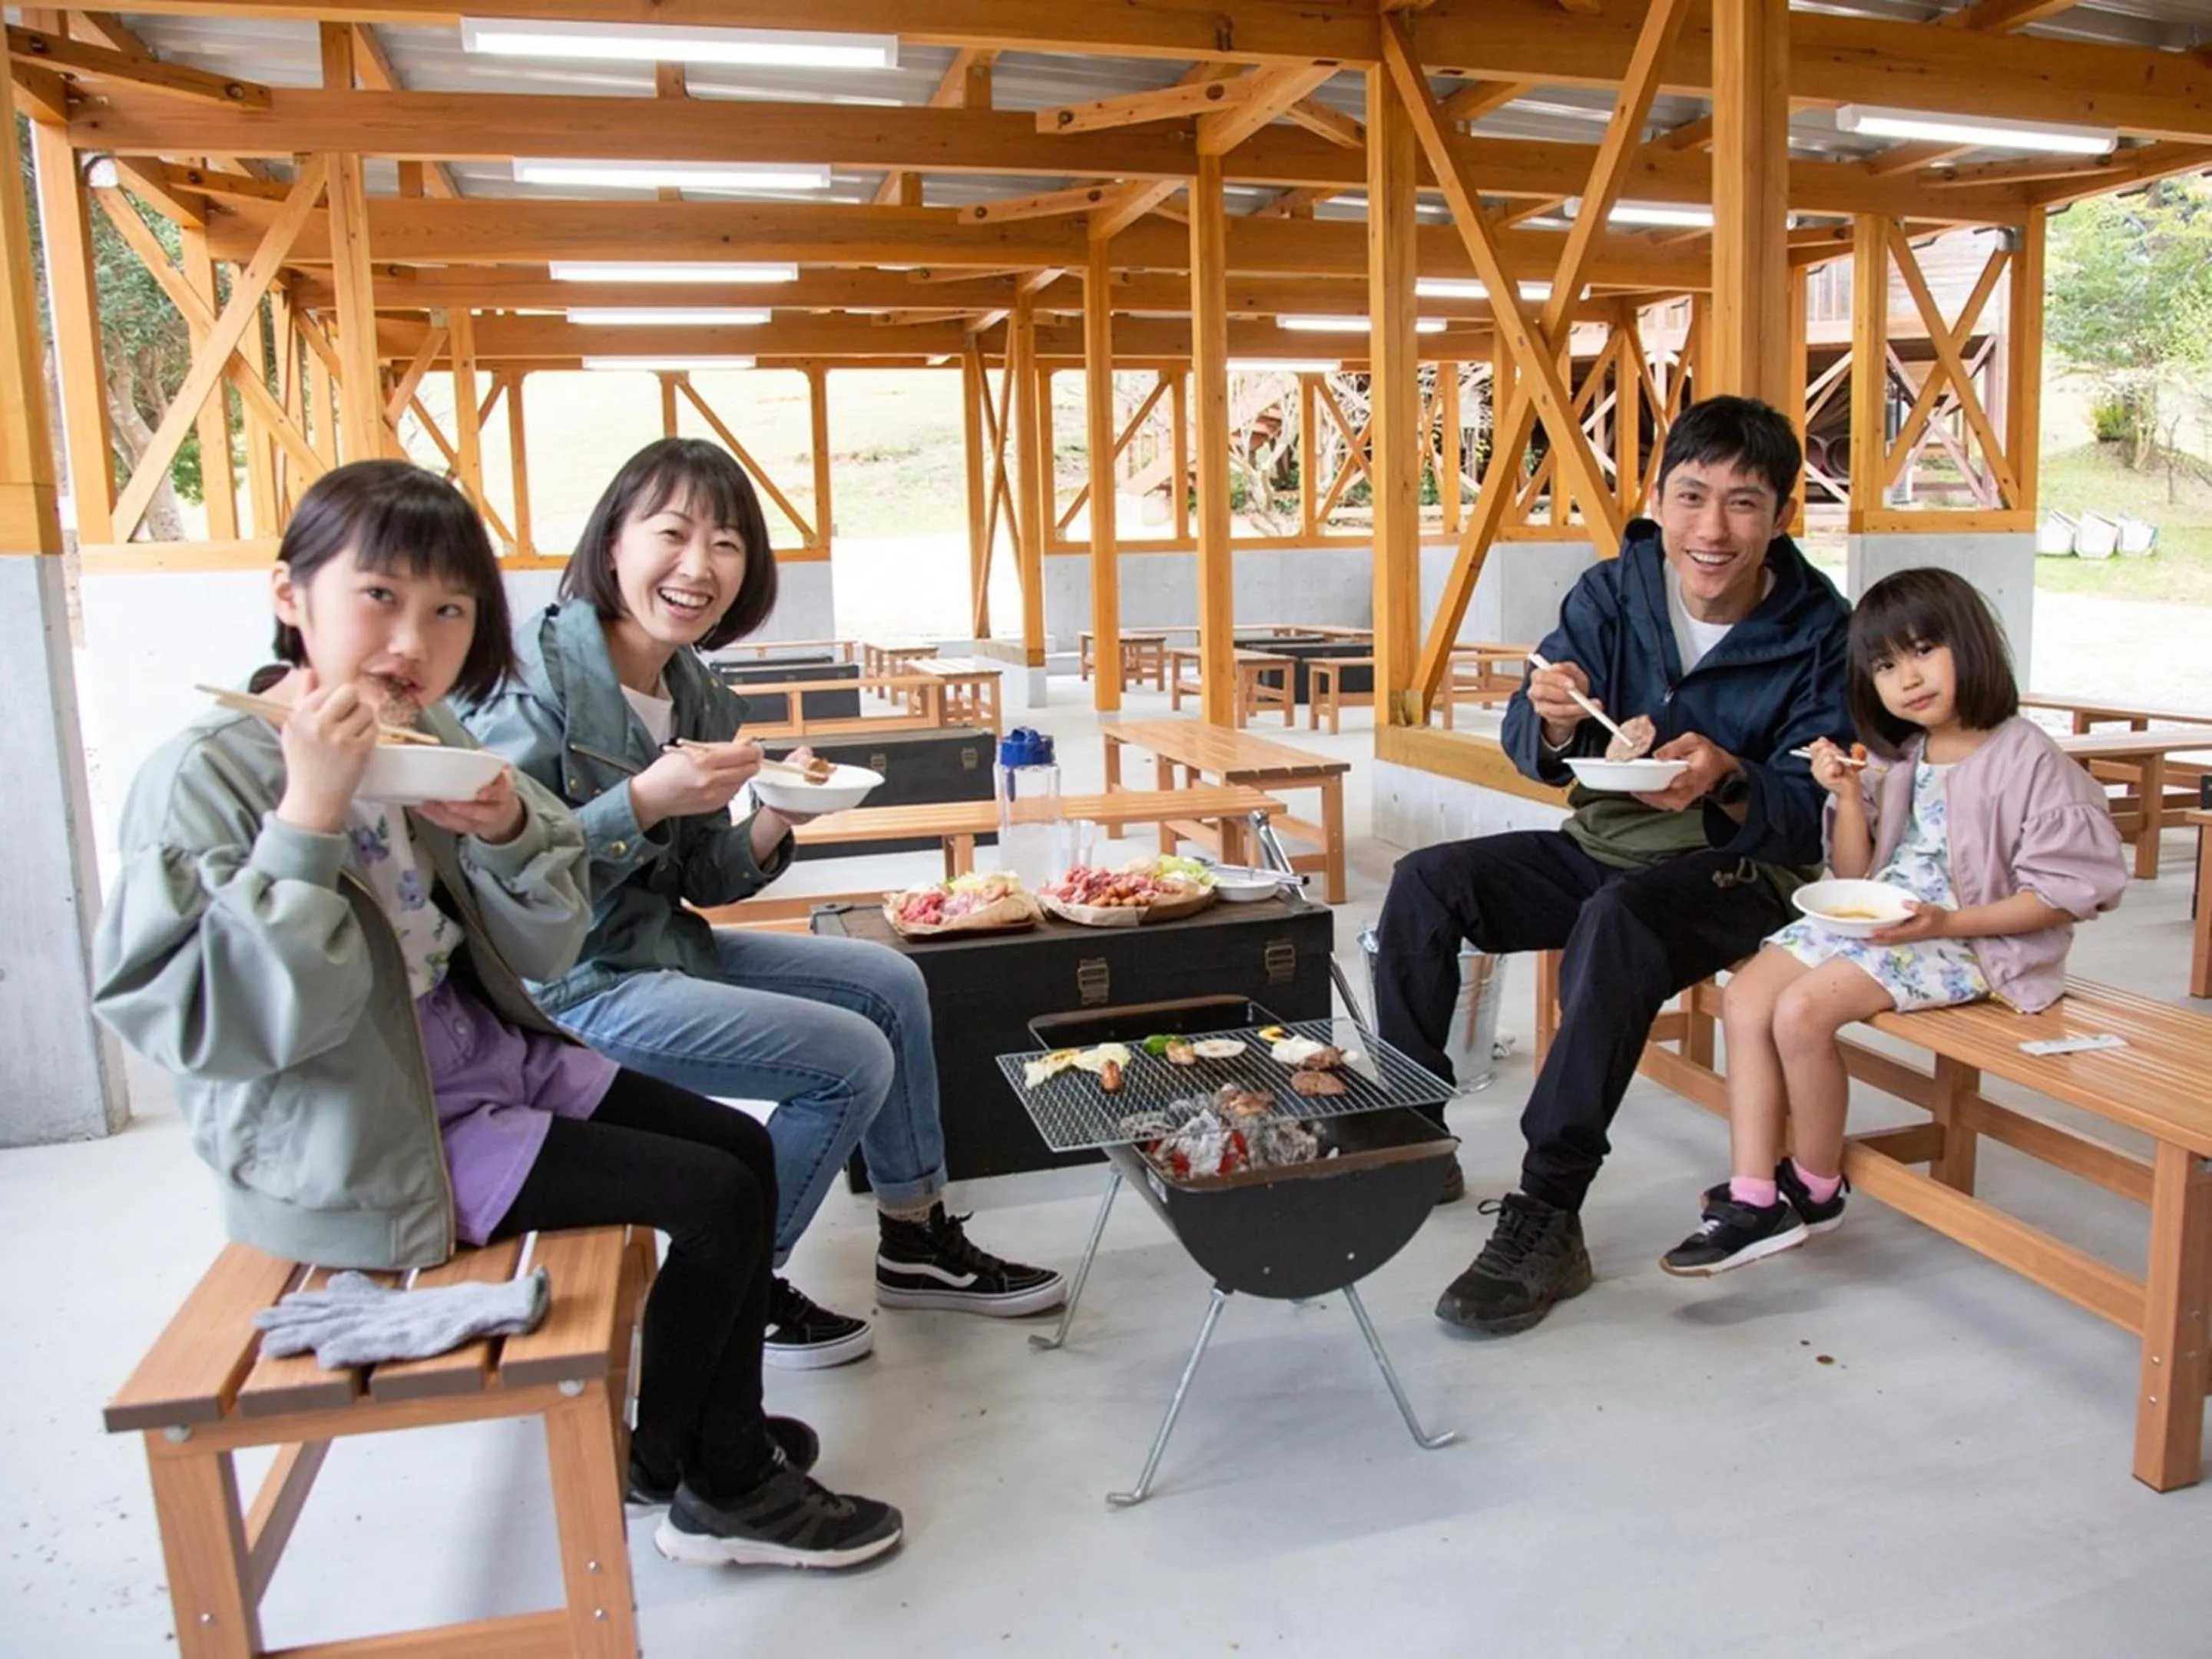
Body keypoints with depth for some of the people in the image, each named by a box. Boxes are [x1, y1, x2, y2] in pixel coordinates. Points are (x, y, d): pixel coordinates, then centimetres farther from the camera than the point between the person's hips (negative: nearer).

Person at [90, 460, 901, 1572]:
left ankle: (731, 1447, 25)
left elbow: (544, 956, 3)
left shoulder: (435, 740, 0)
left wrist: (509, 834, -17)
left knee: (742, 1148, 9)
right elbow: (209, 1022, -28)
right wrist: (311, 816, -33)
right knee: (715, 1196, -11)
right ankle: (666, 1468, 15)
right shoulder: (208, 774, -19)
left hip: (489, 1062, 8)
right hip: (363, 1145, -8)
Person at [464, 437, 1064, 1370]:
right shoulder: (539, 673, -19)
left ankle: (917, 1243, 25)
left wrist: (773, 825, -11)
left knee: (890, 983, 10)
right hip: (570, 986, -9)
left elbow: (701, 881, 7)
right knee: (854, 1059, -13)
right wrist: (645, 800, -29)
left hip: (667, 946, 9)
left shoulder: (697, 691, 4)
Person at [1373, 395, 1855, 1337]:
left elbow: (1816, 812, -14)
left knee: (1618, 920, -36)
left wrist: (1729, 781, -35)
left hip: (1743, 869, -5)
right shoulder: (1612, 594, -3)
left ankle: (1547, 1221, -31)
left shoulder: (1820, 632, -12)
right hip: (1603, 844, 5)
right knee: (1426, 882, -14)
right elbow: (1531, 750, -3)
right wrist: (1554, 723, -28)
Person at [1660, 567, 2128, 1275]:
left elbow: (2065, 888, -13)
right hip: (1875, 920, 8)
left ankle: (1816, 1189, -2)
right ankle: (1753, 1199, -10)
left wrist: (1946, 922, -22)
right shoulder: (1897, 760, 12)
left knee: (1802, 1011, -25)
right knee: (1745, 999, -9)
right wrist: (1849, 796, -2)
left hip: (1968, 941, -8)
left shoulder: (2027, 759, -10)